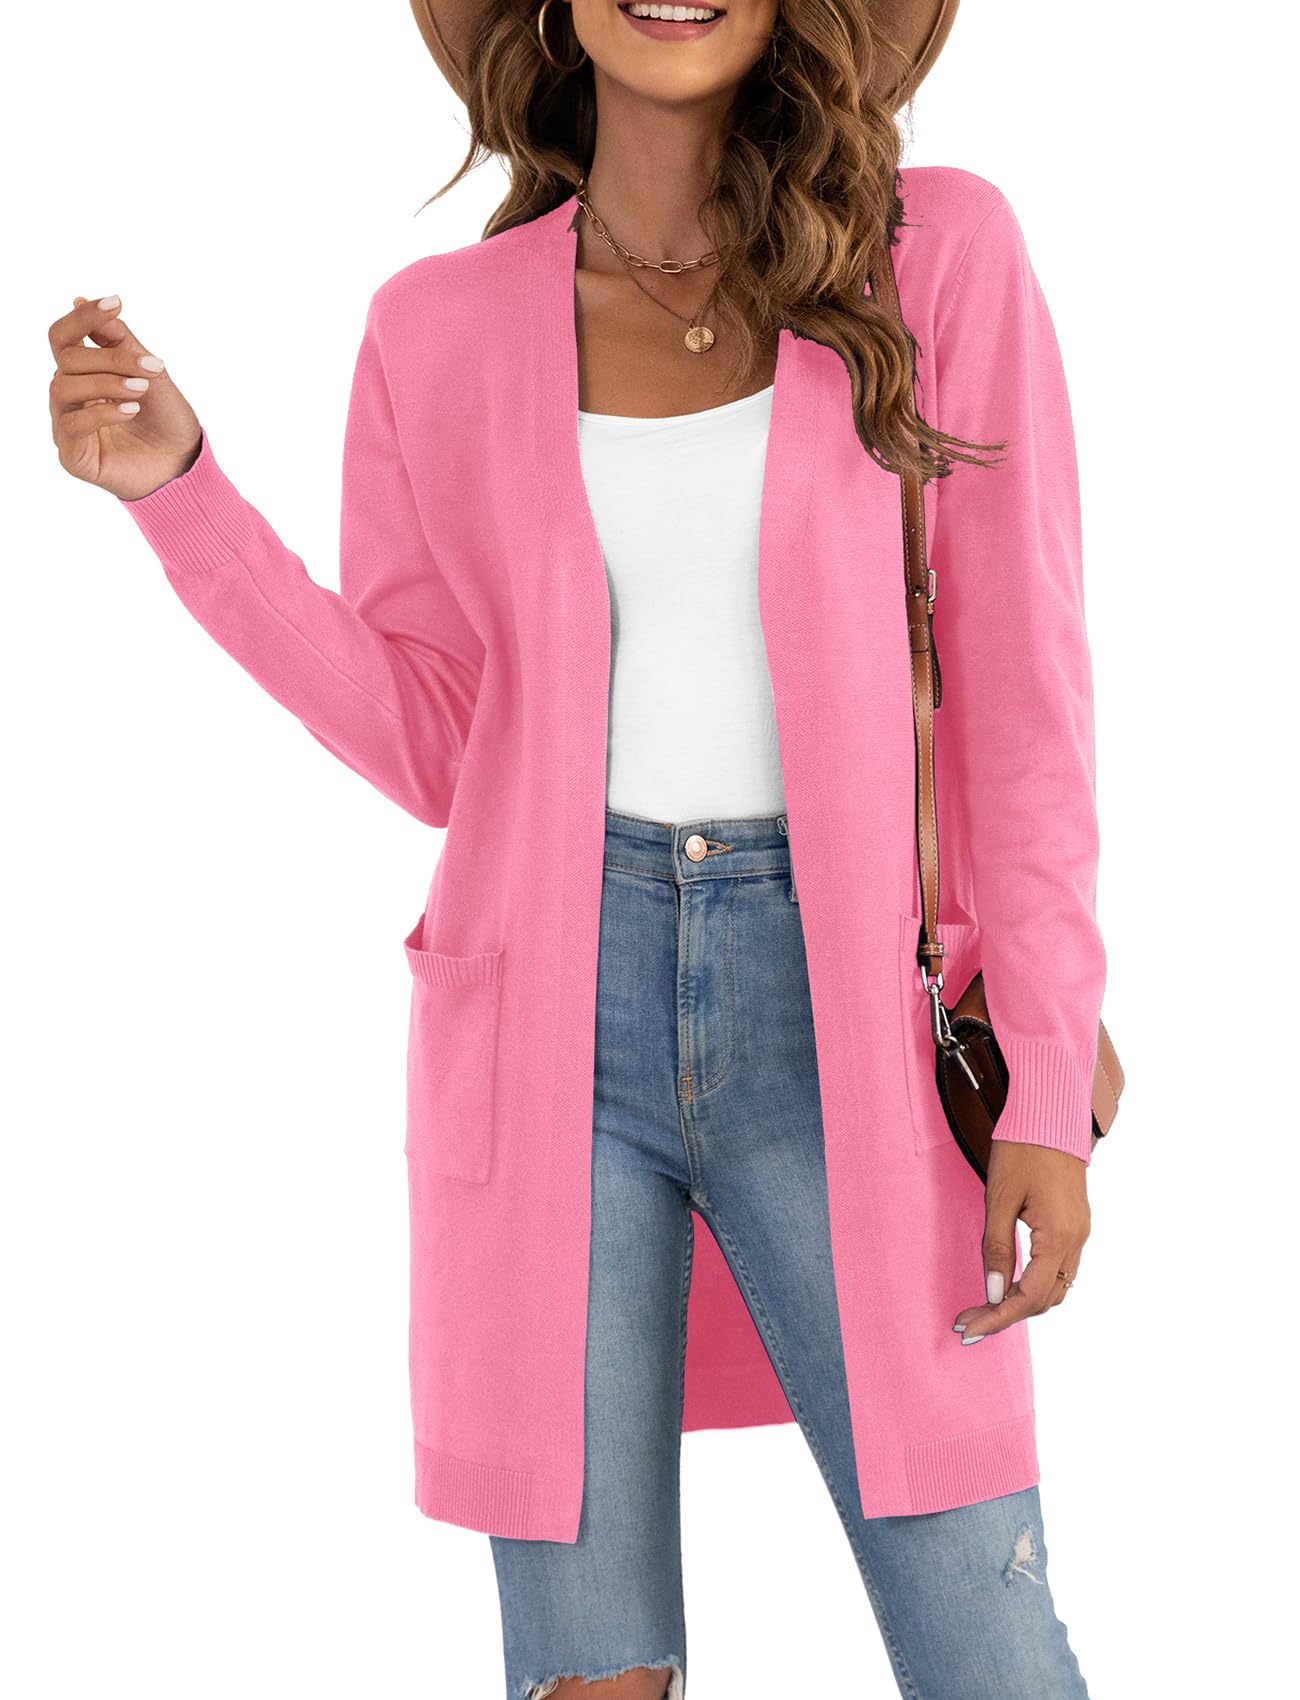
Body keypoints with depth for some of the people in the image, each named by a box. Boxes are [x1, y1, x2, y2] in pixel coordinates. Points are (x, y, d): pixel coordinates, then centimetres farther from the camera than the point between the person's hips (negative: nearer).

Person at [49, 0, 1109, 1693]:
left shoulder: (939, 254, 1)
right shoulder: (443, 330, 6)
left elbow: (1020, 697, 0)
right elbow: (428, 740, 6)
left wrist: (1048, 1089, -4)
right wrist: (176, 485, -3)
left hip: (837, 1016, -1)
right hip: (555, 1014, 1)